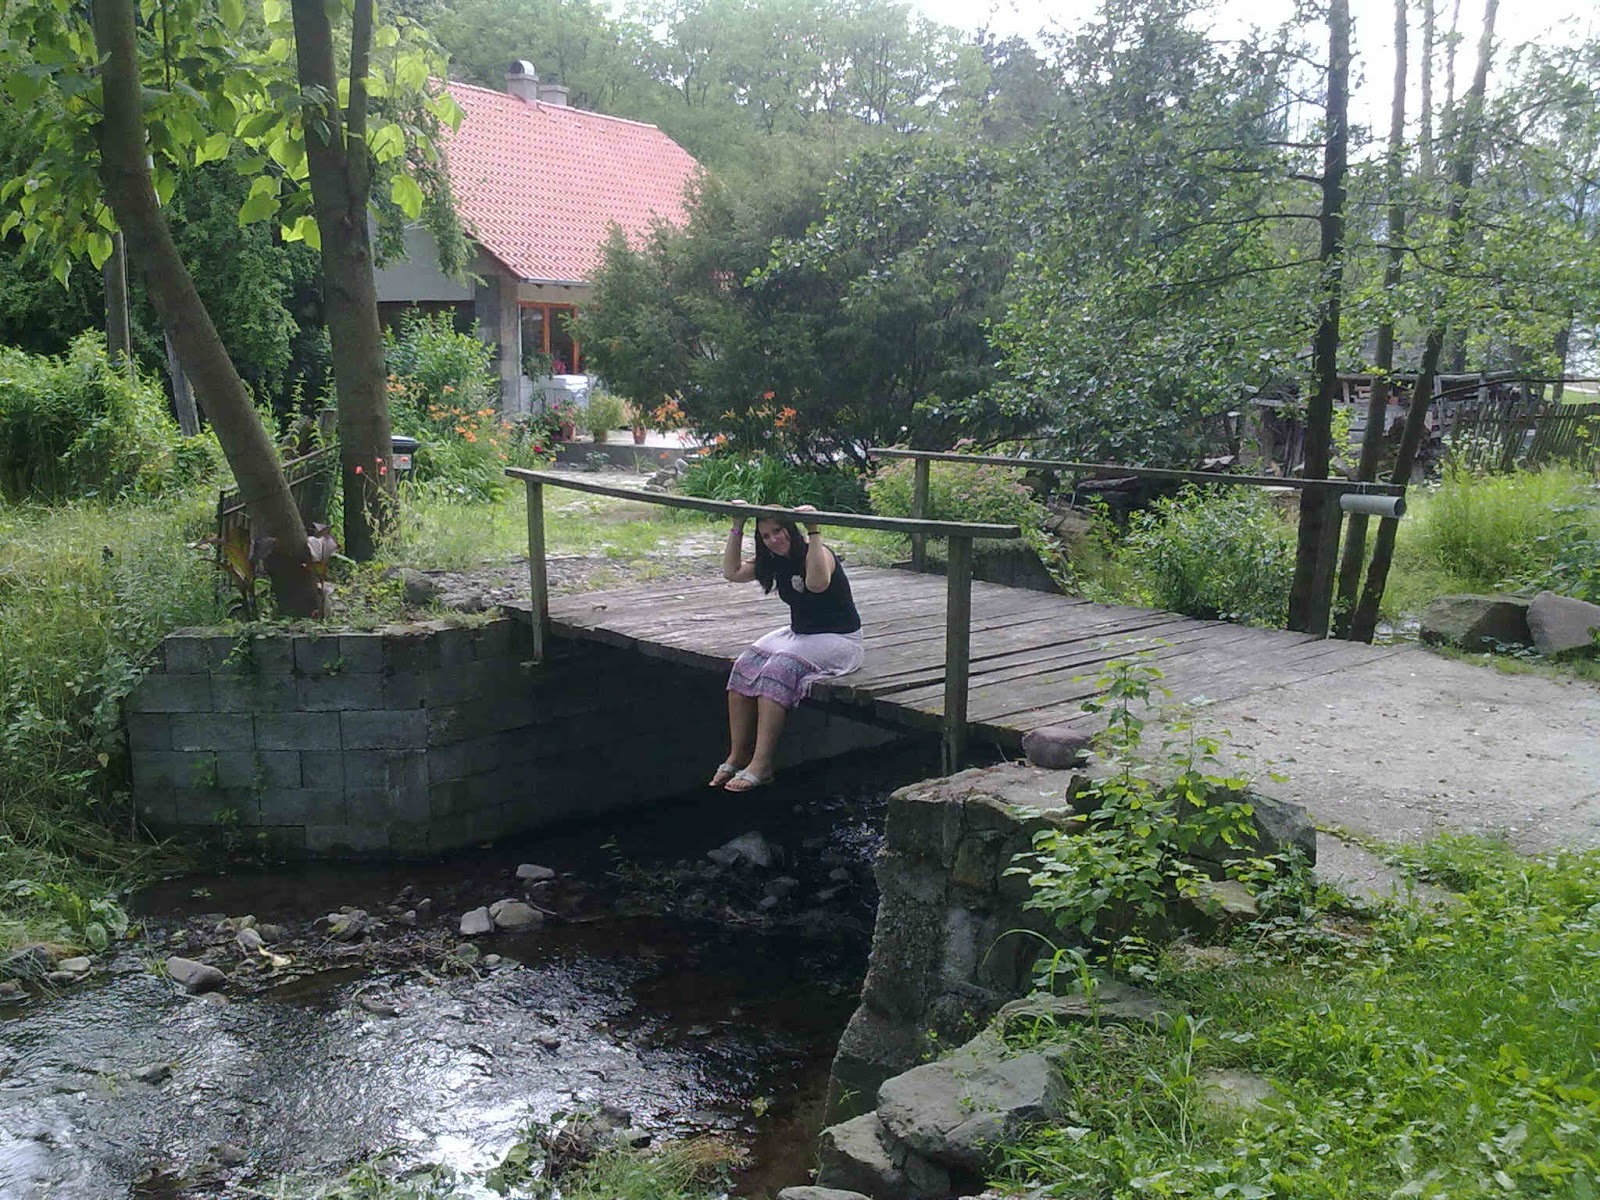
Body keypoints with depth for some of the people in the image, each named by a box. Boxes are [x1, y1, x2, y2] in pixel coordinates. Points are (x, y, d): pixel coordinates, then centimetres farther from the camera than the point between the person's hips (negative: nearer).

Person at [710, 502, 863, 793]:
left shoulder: (816, 553, -18)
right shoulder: (774, 561, 6)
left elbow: (817, 584, -40)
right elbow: (732, 572, 9)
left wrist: (813, 532, -39)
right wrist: (737, 527, 3)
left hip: (837, 639, -8)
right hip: (798, 633, 8)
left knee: (779, 669, -31)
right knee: (744, 668, -15)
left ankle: (761, 765, -30)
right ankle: (736, 757, -9)